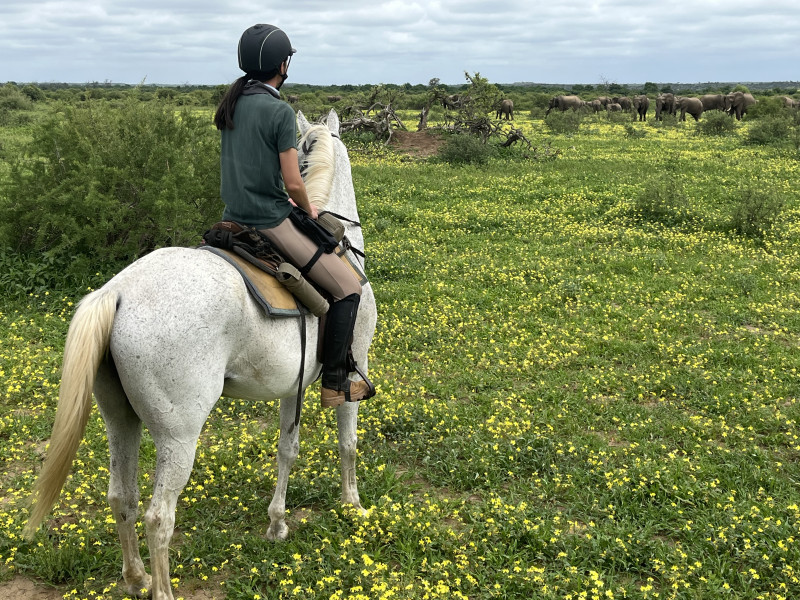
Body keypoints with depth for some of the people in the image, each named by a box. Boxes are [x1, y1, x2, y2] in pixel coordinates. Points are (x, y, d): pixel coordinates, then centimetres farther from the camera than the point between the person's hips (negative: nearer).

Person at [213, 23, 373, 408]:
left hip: (234, 218, 8)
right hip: (271, 225, -8)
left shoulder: (231, 103, 8)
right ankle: (334, 383, 3)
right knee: (348, 289, 1)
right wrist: (308, 209, 3)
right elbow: (293, 182, -17)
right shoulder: (280, 111, -16)